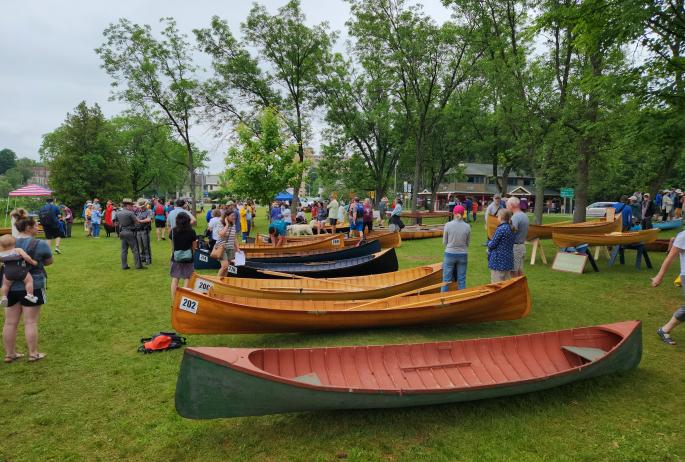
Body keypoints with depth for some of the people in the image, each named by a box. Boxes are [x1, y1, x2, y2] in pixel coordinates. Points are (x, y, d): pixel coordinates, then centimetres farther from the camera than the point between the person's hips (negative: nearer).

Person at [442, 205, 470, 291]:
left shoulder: (448, 225, -10)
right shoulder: (467, 227, -7)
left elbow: (444, 242, -2)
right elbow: (468, 243, 2)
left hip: (450, 254, -1)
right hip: (463, 255, 1)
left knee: (446, 279, 9)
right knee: (461, 279, 11)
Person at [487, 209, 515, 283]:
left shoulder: (501, 229, -18)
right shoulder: (511, 228, 7)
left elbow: (492, 244, -14)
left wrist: (489, 242, 7)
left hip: (499, 260, -8)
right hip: (508, 259, 8)